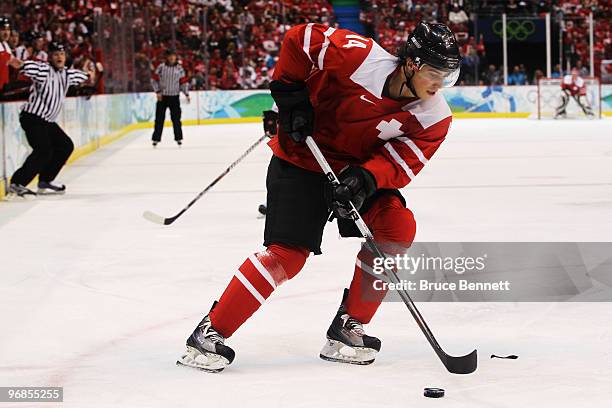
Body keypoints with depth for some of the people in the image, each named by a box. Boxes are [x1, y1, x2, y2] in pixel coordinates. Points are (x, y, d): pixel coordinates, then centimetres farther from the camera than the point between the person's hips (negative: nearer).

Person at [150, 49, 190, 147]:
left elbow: (184, 82, 5)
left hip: (174, 97, 1)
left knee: (176, 118, 3)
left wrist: (186, 94, -3)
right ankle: (156, 138, 7)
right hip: (162, 96, -1)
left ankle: (178, 138, 14)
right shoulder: (161, 67, -3)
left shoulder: (179, 68, 2)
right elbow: (154, 79, 0)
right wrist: (157, 91, -9)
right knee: (159, 118, 1)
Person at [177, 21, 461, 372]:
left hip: (359, 169, 5)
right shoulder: (360, 57, -25)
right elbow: (299, 38, -15)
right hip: (301, 160, -5)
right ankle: (210, 334, -8)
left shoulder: (435, 118, -12)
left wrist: (366, 179, -36)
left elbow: (401, 161, -18)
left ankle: (348, 329, -3)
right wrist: (291, 94, -16)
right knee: (288, 252, -16)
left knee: (397, 227, -17)